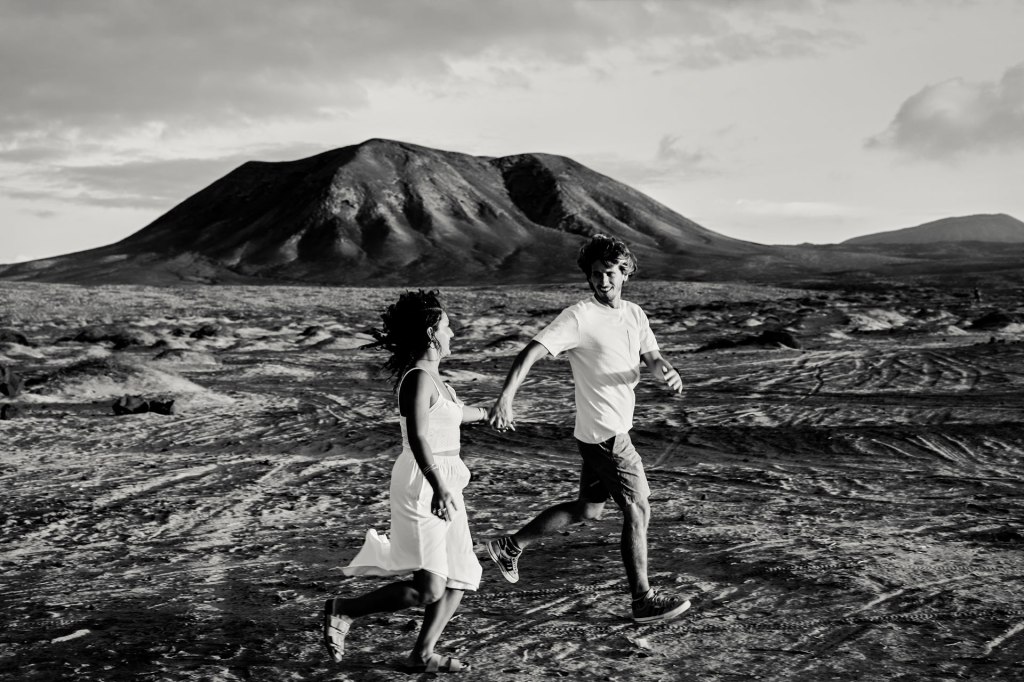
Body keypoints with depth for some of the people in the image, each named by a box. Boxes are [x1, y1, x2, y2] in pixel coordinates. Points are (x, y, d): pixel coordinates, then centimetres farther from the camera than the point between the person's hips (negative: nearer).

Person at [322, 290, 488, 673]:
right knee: (426, 589, -13)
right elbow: (417, 437, -28)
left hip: (443, 486, 10)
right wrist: (438, 487, -39)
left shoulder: (431, 377, 14)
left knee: (458, 581, 9)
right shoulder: (418, 378, -16)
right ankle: (342, 611, 1)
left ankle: (422, 655, 17)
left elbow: (453, 413, 35)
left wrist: (484, 413, 55)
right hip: (422, 486, -10)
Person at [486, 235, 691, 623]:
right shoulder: (579, 317, -15)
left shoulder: (635, 314, 10)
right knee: (637, 512, -3)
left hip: (615, 428, 9)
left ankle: (511, 546, 29)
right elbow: (531, 353, -21)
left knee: (588, 509, 18)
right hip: (605, 434, -9)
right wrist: (505, 399, -34)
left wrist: (667, 372, -14)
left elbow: (651, 357, 11)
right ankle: (644, 602, 8)